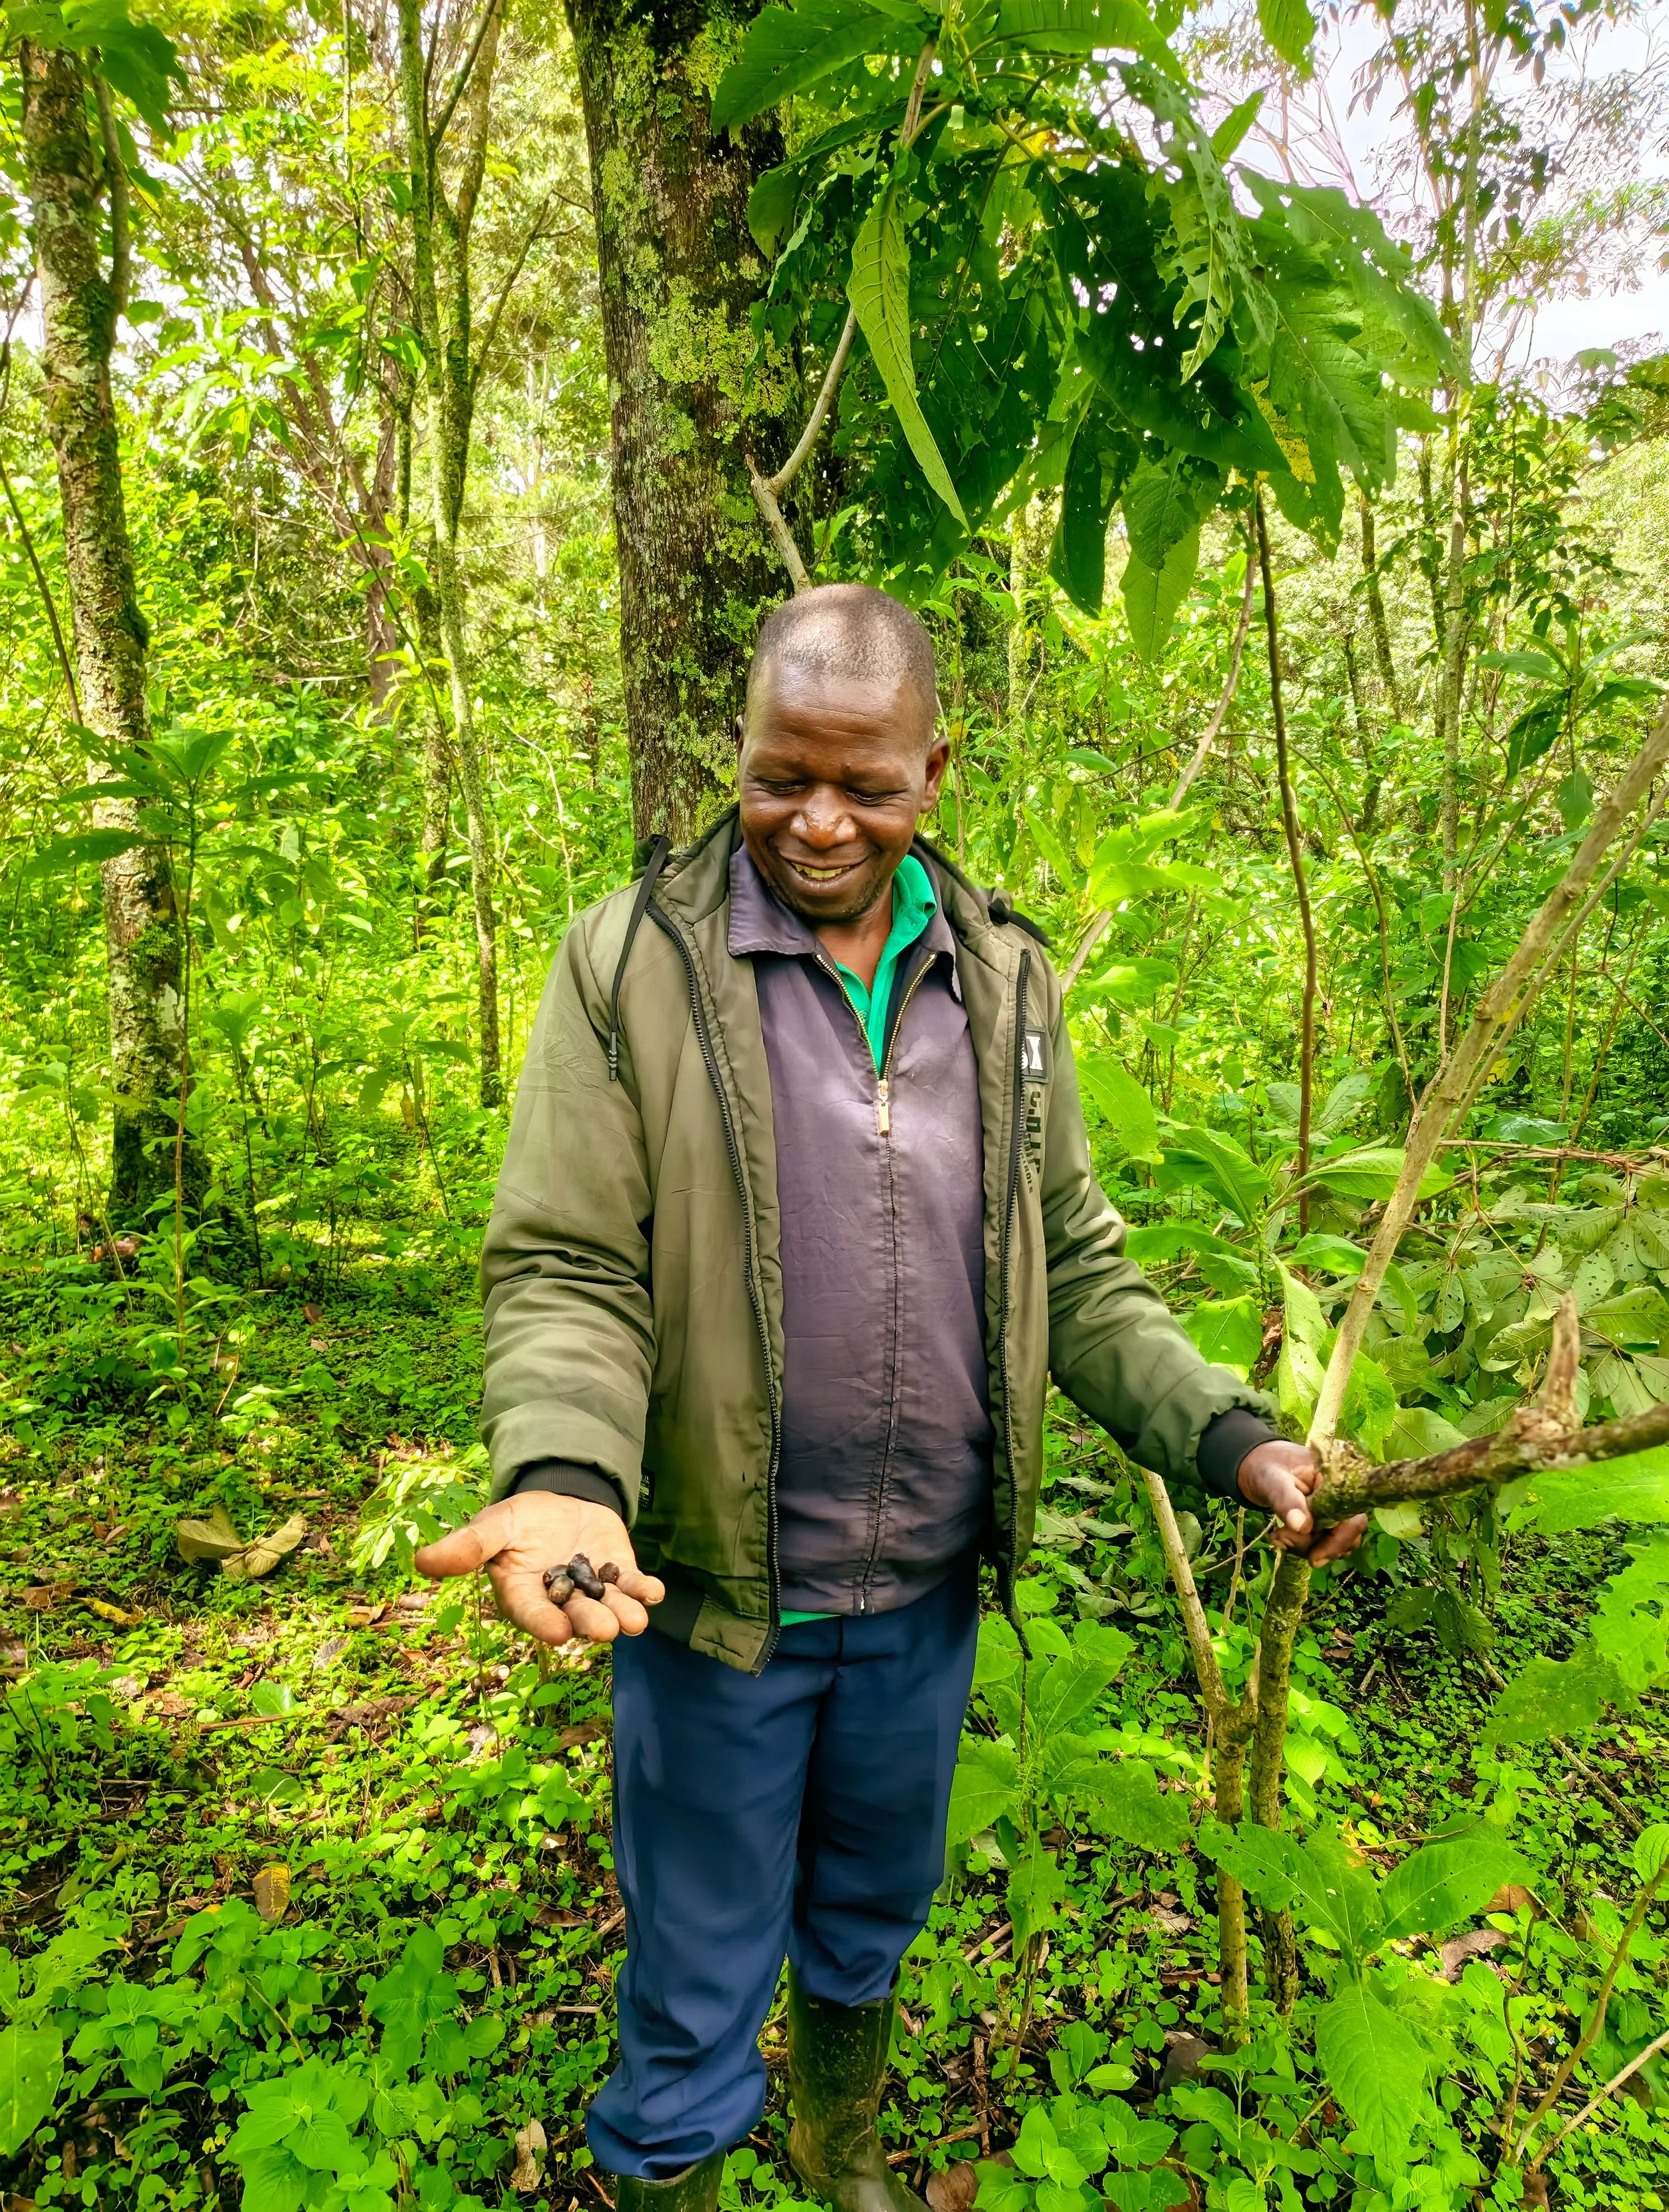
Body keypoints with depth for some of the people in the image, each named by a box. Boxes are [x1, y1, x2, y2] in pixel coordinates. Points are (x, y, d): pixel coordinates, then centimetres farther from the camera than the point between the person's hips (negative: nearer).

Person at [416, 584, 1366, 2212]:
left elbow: (1074, 1265, 4)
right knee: (699, 1991, 16)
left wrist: (1227, 1435, -7)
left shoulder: (1005, 978, -1)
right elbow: (561, 1272, -14)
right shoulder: (634, 962, -13)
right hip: (713, 1594, -4)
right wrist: (564, 1478, -32)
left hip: (929, 1594, 4)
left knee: (871, 1927, 29)